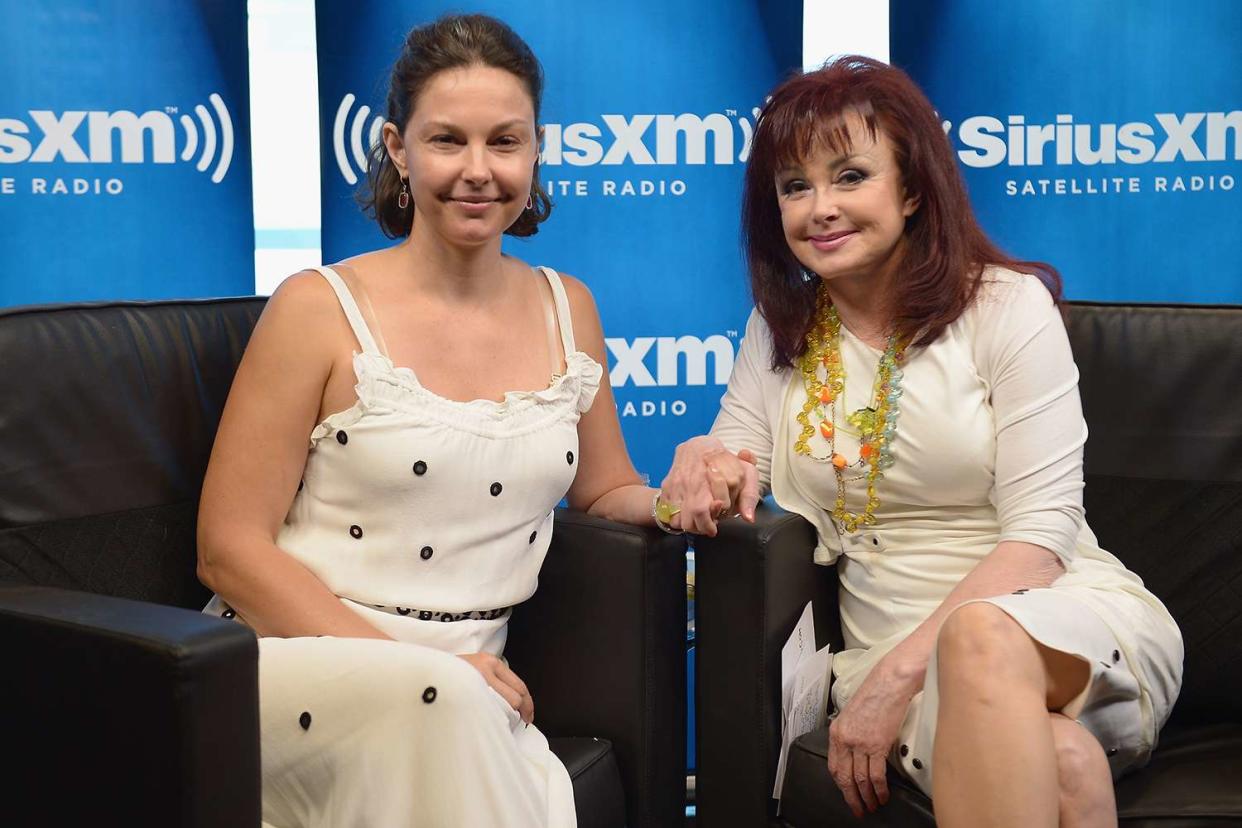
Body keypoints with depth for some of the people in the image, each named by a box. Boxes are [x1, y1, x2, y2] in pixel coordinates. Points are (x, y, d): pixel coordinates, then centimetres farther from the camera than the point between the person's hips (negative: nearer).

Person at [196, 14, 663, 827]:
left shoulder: (568, 310, 11)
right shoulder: (320, 309, -4)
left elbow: (607, 492, 22)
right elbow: (230, 550, -5)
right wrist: (412, 665, -16)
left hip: (458, 702, 4)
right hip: (293, 673, -3)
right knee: (436, 694, -35)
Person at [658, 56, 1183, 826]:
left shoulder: (1008, 306, -3)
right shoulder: (779, 329, 10)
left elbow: (1040, 532, -10)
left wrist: (899, 671, -21)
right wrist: (704, 471, -18)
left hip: (1073, 619, 0)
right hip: (889, 649, 1)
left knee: (981, 633, -40)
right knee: (1051, 763, -36)